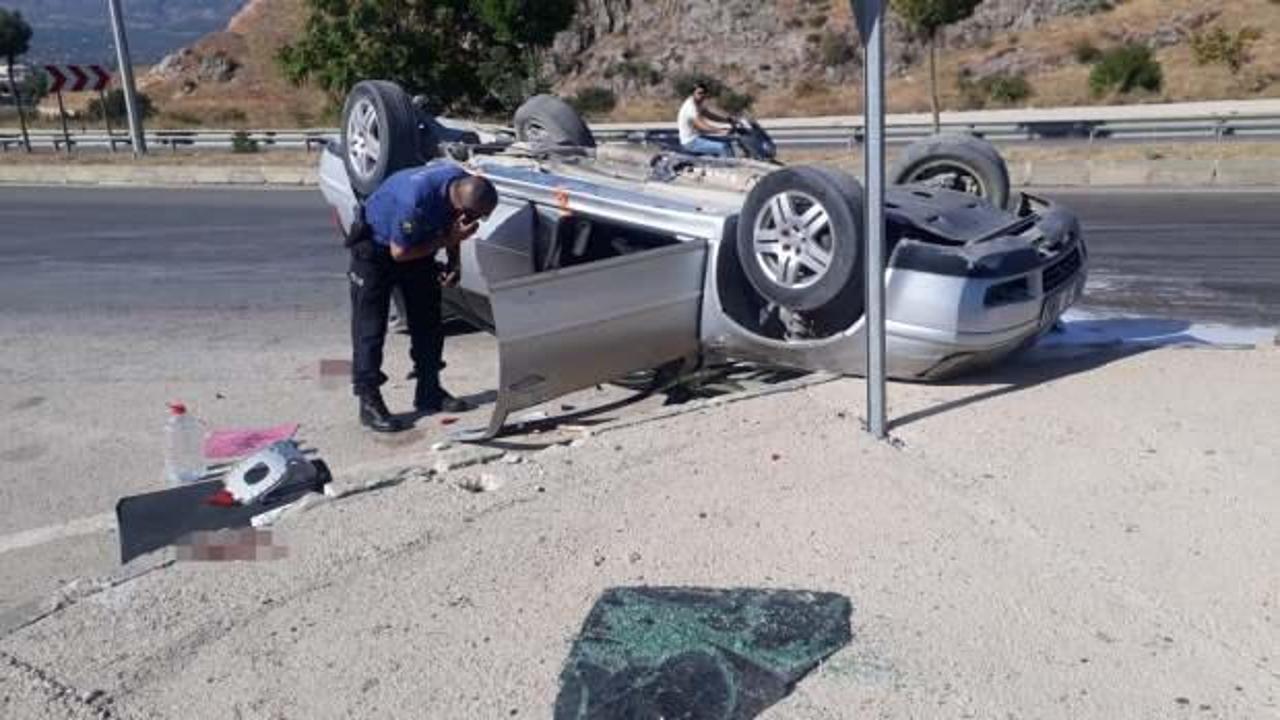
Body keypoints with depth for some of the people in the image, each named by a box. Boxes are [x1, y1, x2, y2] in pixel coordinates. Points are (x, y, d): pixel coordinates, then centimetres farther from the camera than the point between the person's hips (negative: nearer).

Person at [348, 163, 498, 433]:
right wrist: (447, 240, -29)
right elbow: (399, 252, -28)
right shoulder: (416, 200, -41)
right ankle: (369, 402, -2)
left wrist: (453, 262, -11)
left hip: (417, 244, 7)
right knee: (370, 327, -6)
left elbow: (449, 226, 1)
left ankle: (429, 391, 19)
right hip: (376, 247, -7)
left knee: (428, 322, 9)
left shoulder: (462, 184, -21)